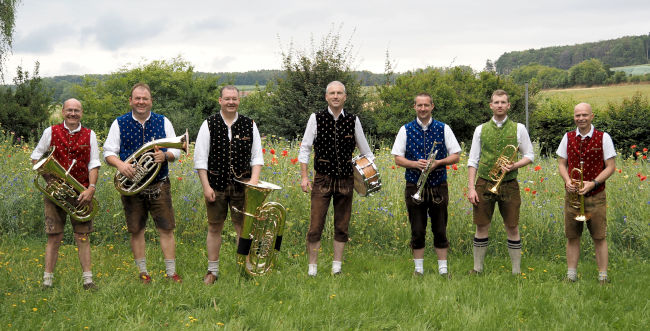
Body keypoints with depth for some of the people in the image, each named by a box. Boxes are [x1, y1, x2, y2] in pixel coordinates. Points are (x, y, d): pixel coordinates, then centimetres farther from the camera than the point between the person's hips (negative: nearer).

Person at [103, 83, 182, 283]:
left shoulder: (163, 122, 8)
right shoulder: (119, 124, 6)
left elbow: (176, 150, 7)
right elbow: (108, 152, 3)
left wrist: (165, 155, -16)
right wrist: (119, 164, -19)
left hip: (159, 185, 0)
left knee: (166, 229, -3)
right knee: (136, 230, 6)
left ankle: (171, 272, 4)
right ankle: (143, 271, 18)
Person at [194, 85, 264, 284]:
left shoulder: (250, 125, 7)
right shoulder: (209, 125, 2)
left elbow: (257, 157, 8)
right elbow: (200, 158, 0)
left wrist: (254, 180, -7)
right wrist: (206, 186, -7)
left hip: (242, 184, 1)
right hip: (216, 185, -1)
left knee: (243, 227, 2)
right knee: (214, 227, 6)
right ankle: (212, 271, 16)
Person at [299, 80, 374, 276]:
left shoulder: (353, 121, 5)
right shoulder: (316, 119, 0)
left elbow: (365, 151, 15)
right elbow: (304, 149, 2)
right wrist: (304, 176, -4)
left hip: (345, 179, 2)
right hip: (322, 179, -2)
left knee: (342, 227, 7)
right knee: (316, 226, -4)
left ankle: (336, 268, 17)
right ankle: (312, 268, 7)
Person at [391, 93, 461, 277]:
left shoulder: (444, 129, 5)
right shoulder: (405, 130, 5)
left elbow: (456, 155, 4)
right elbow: (398, 158, 3)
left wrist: (438, 163, -14)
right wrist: (415, 164, -15)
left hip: (438, 186, 0)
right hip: (414, 187, 0)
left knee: (440, 230, 4)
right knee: (417, 231, 5)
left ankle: (443, 269, 13)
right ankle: (418, 269, 15)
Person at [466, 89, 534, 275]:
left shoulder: (518, 129, 5)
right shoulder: (481, 129, 7)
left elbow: (529, 155, 8)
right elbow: (473, 160, 6)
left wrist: (513, 166, -11)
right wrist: (471, 187, -2)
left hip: (509, 185, -1)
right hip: (484, 184, 1)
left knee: (512, 228, 2)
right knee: (481, 227, 4)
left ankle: (516, 271, 10)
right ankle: (477, 269, 14)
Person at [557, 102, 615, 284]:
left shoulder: (603, 138, -2)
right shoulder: (568, 137, 6)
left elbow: (611, 166, -2)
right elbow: (561, 163, 11)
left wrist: (593, 183, -15)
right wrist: (567, 181, -8)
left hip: (595, 196, -2)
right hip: (572, 194, 3)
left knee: (599, 237, 2)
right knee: (572, 236, 7)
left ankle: (602, 276, 10)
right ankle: (571, 275, 14)